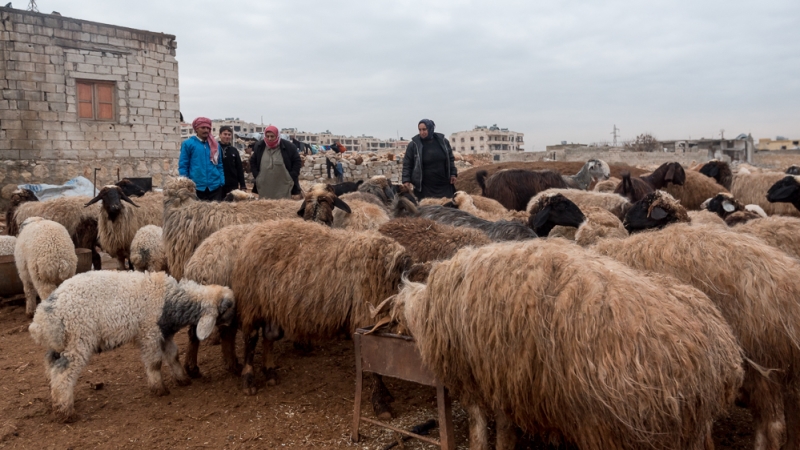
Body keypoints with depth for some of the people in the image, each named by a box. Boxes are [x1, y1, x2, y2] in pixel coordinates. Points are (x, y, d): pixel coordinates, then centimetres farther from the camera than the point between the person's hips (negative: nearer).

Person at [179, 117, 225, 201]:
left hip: (215, 186, 3)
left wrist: (221, 181, 5)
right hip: (196, 187, -3)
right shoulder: (188, 144, 0)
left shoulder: (215, 145, 12)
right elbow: (183, 165, 0)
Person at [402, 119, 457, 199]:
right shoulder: (413, 145, -3)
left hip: (444, 184, 3)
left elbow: (450, 159, 15)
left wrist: (453, 174, 8)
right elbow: (407, 164, 0)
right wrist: (406, 180, -8)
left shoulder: (443, 142, 4)